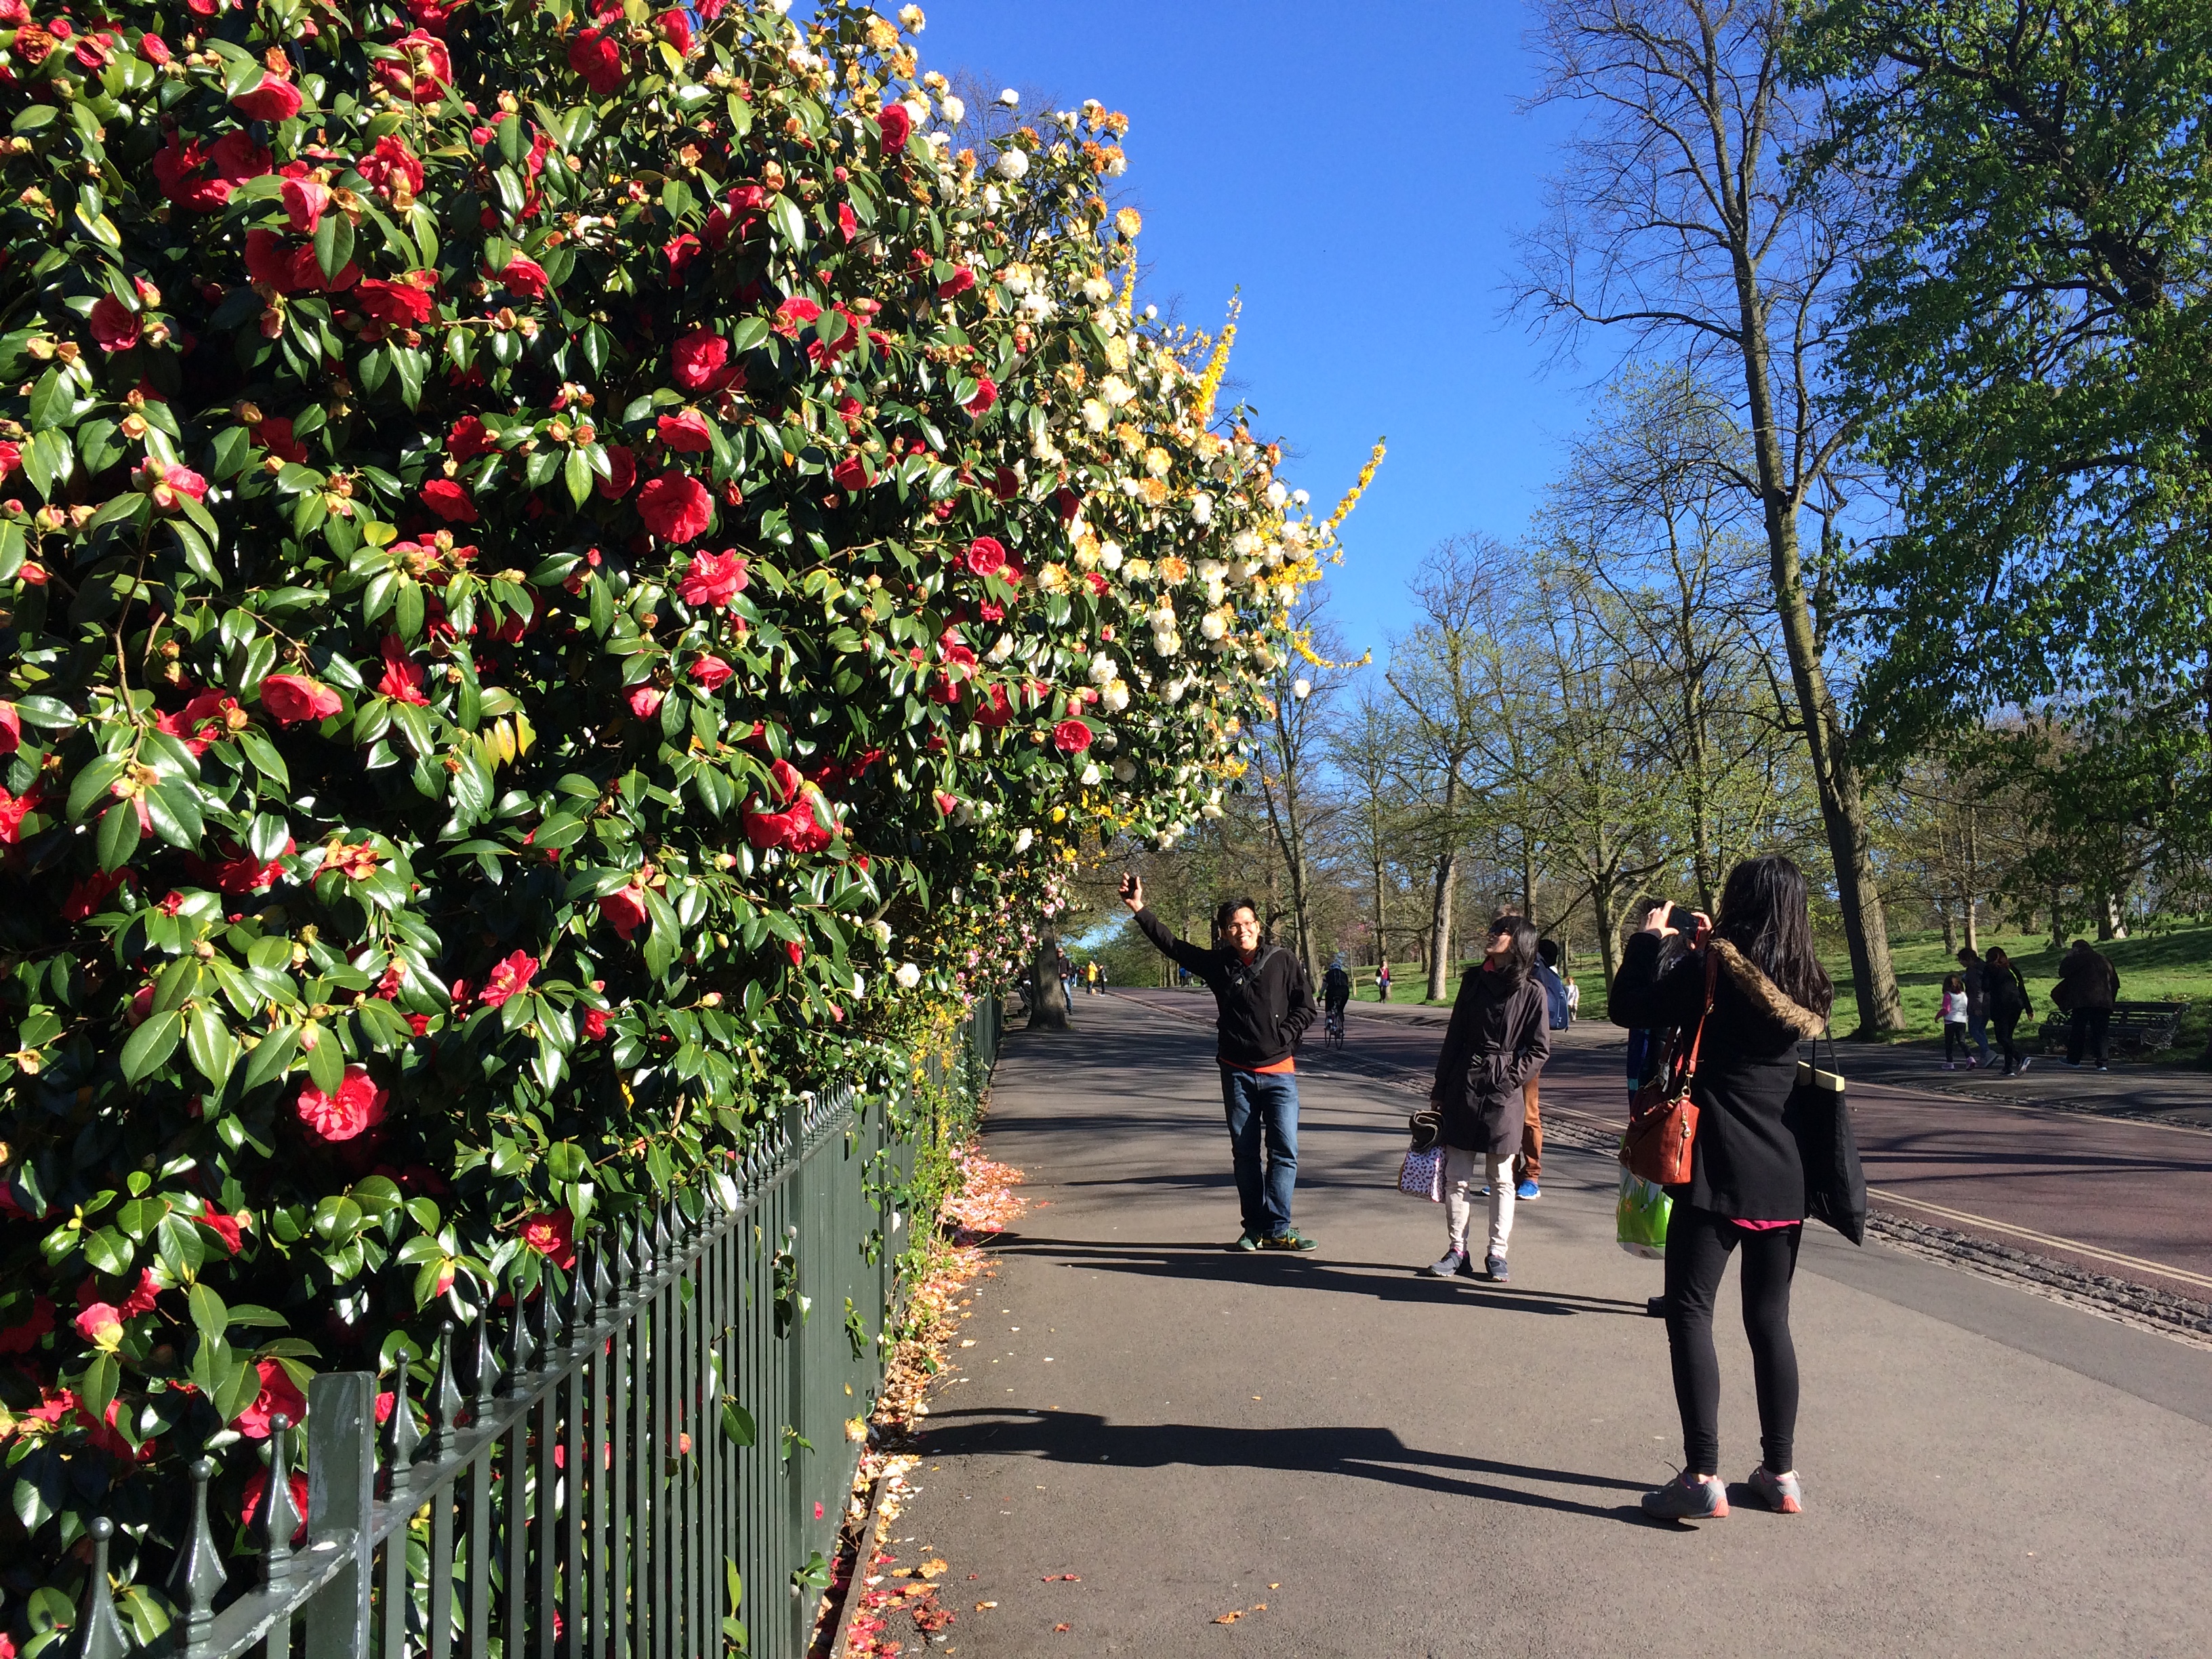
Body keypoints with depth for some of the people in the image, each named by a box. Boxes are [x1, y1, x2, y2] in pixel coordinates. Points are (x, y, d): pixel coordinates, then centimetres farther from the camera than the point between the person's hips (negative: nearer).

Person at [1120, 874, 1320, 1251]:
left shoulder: (1283, 961, -2)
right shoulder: (1218, 964, 3)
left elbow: (1307, 1008, 4)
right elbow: (1172, 945, 8)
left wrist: (1281, 1037, -7)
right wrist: (1140, 910, 2)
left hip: (1279, 1071, -2)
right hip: (1237, 1073, 2)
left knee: (1284, 1152, -6)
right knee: (1245, 1153, 7)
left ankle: (1276, 1228, 0)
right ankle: (1255, 1229, 15)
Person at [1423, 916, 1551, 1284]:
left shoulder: (1531, 992, -3)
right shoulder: (1474, 979, 7)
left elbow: (1539, 1050, 0)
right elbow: (1454, 1036, 11)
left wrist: (1510, 1080, -11)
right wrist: (1439, 1088, 11)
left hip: (1503, 1092, -3)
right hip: (1463, 1087, 3)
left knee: (1501, 1178, 6)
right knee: (1457, 1176, 4)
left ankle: (1497, 1254, 13)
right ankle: (1456, 1250, 13)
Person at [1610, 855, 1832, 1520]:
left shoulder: (1710, 968, -11)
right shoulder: (1804, 986, 8)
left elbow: (1630, 1009, -7)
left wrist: (1648, 938, 5)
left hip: (1718, 1172, -6)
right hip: (1784, 1175, 6)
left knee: (1689, 1313, 0)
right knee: (1770, 1319, 13)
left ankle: (1702, 1477, -3)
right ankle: (1781, 1473, 19)